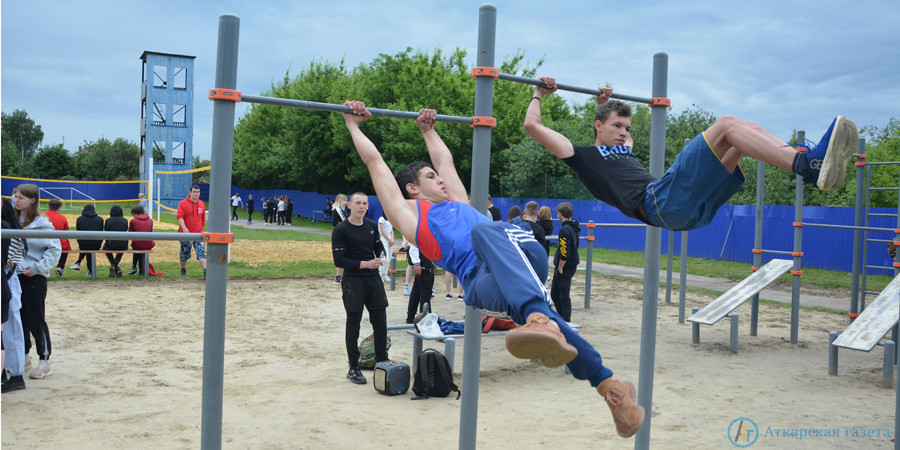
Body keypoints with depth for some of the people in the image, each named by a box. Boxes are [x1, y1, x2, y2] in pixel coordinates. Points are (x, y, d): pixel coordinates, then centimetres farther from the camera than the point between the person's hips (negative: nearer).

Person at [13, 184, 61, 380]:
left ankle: (44, 361, 6)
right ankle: (23, 355, 29)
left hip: (34, 278, -6)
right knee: (18, 318, 14)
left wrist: (38, 267, -15)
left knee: (35, 320, -3)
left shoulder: (41, 223, -10)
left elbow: (55, 249, -11)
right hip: (14, 275, 6)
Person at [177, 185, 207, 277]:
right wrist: (184, 228, -27)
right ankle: (183, 270, 32)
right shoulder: (183, 203, -4)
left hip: (198, 233, 2)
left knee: (201, 252, -12)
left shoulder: (202, 204, 8)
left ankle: (205, 271, -20)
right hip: (186, 234, -2)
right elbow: (179, 216, -14)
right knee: (184, 253, 11)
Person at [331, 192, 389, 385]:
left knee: (380, 322, 9)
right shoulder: (341, 230, -10)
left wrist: (381, 255, 0)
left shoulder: (372, 225, 8)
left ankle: (382, 360, 25)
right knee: (353, 325, 3)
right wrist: (364, 264, -18)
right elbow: (339, 260, -13)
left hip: (374, 279, 5)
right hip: (353, 281, -5)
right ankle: (353, 369, 14)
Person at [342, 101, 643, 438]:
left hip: (527, 256, 5)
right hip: (484, 280, -4)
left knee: (485, 230, -27)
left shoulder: (457, 201, 38)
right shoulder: (408, 212, 23)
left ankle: (539, 321, -48)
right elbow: (374, 161, 29)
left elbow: (444, 159, 54)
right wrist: (353, 123, 39)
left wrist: (428, 130, 63)